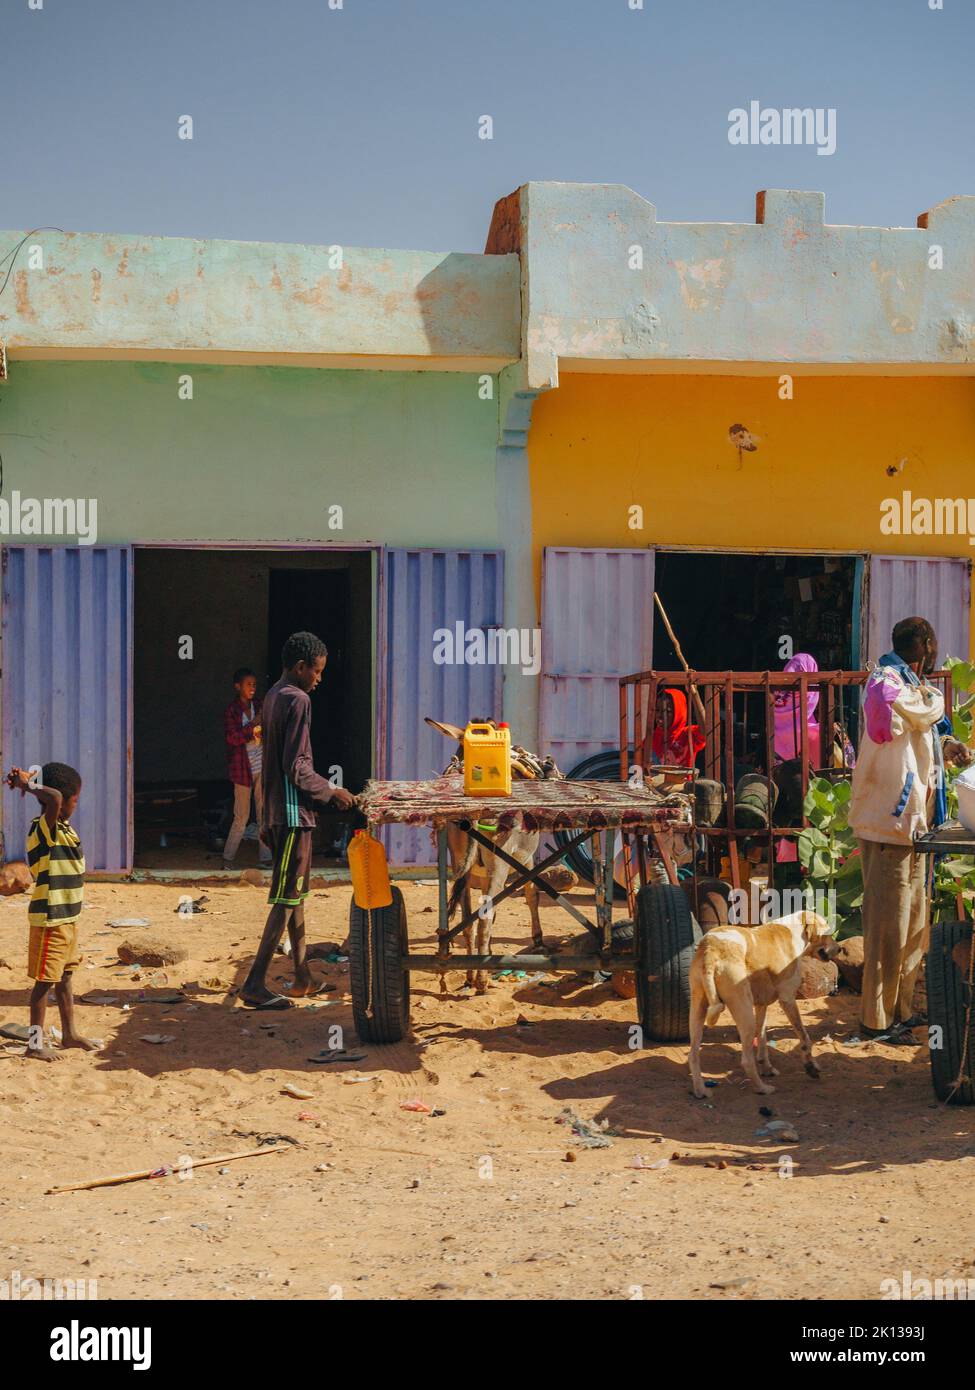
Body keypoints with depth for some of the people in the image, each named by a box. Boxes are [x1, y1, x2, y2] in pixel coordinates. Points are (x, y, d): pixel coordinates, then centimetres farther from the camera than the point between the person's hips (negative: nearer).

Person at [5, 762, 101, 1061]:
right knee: (45, 981, -1)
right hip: (49, 920, -9)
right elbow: (54, 798, -40)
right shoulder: (43, 828, -21)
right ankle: (35, 1044, 6)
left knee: (64, 977, 19)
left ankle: (70, 1034, 31)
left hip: (68, 918, 9)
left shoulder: (65, 828, 7)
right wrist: (27, 784, -25)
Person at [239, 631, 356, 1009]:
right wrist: (331, 791, -7)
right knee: (287, 899, -7)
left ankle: (302, 975, 22)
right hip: (293, 812, -10)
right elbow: (297, 768, -21)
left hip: (275, 811, 10)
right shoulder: (298, 701, -16)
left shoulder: (272, 697, 13)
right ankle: (255, 984, -9)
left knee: (294, 893, 16)